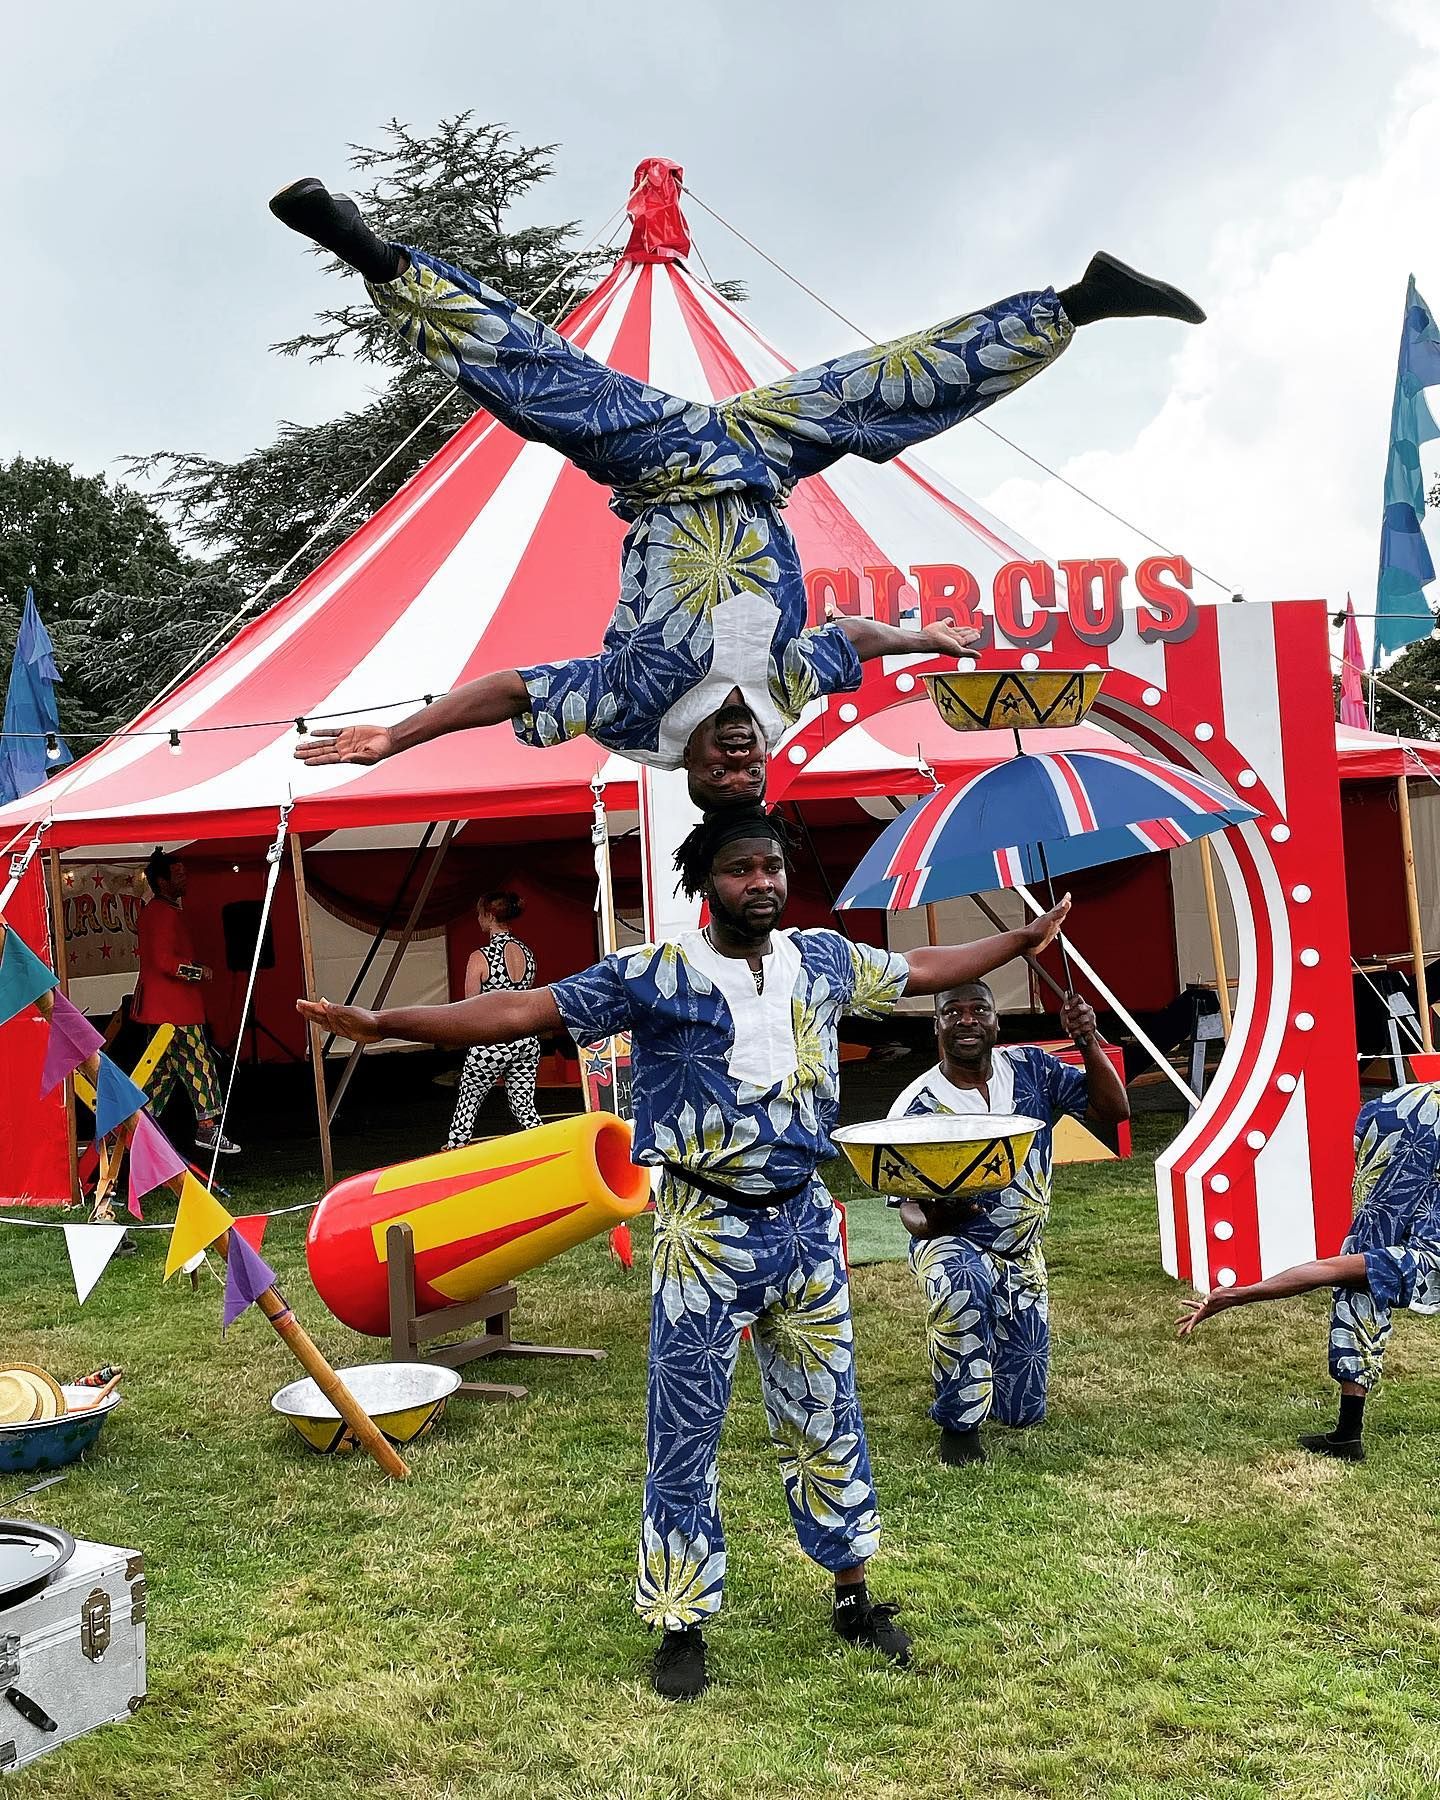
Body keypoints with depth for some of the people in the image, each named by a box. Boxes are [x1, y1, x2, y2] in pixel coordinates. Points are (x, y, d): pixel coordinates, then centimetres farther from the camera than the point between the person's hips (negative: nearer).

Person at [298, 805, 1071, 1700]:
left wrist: (1022, 941, 29)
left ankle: (853, 1595, 33)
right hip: (707, 1235, -4)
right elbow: (520, 1010, -16)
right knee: (686, 1435, 4)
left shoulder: (824, 960, 4)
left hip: (806, 1223, 4)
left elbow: (919, 970, 21)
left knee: (827, 1418, 16)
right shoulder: (655, 976, -11)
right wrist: (383, 1022, -23)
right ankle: (683, 1626, 20)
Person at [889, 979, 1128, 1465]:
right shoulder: (916, 1107, -17)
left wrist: (1088, 1042, -25)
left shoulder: (1030, 1068, -7)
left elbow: (1112, 1110, -10)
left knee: (1023, 1410, 7)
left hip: (1022, 1256, 4)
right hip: (952, 1242, -4)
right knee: (963, 1285, -43)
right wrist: (934, 1216, -40)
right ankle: (958, 1424, -22)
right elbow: (911, 1210, -15)